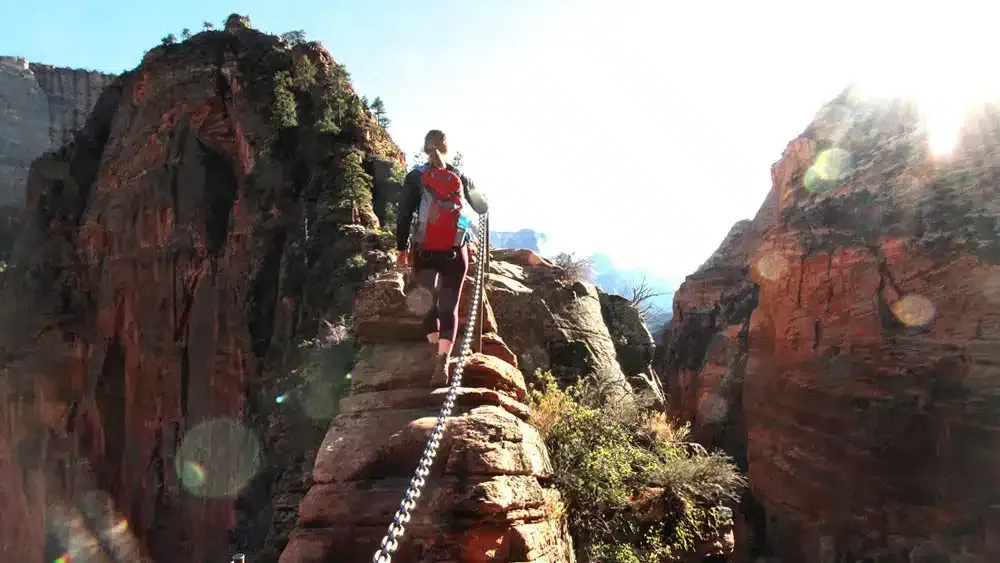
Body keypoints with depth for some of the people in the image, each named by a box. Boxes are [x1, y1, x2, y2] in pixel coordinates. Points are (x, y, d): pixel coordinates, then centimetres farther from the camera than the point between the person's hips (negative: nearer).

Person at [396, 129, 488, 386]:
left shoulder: (415, 178, 2)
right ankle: (443, 362, -12)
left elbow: (404, 216, -3)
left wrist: (402, 248, -1)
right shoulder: (461, 178, 6)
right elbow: (482, 208, 18)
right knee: (449, 307, 1)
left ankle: (435, 347, 8)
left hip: (424, 252, 0)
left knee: (429, 302, 18)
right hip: (455, 252, 0)